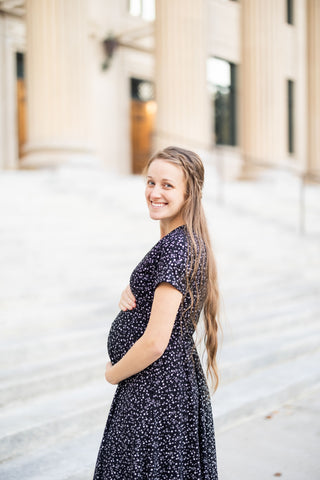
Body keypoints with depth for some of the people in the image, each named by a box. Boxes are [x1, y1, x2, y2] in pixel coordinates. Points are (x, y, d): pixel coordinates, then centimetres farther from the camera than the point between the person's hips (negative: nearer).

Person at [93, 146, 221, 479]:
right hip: (178, 381, 9)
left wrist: (113, 374, -7)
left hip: (156, 395, -9)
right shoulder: (189, 242, 8)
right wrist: (129, 296, -2)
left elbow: (155, 343, -24)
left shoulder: (176, 247, -21)